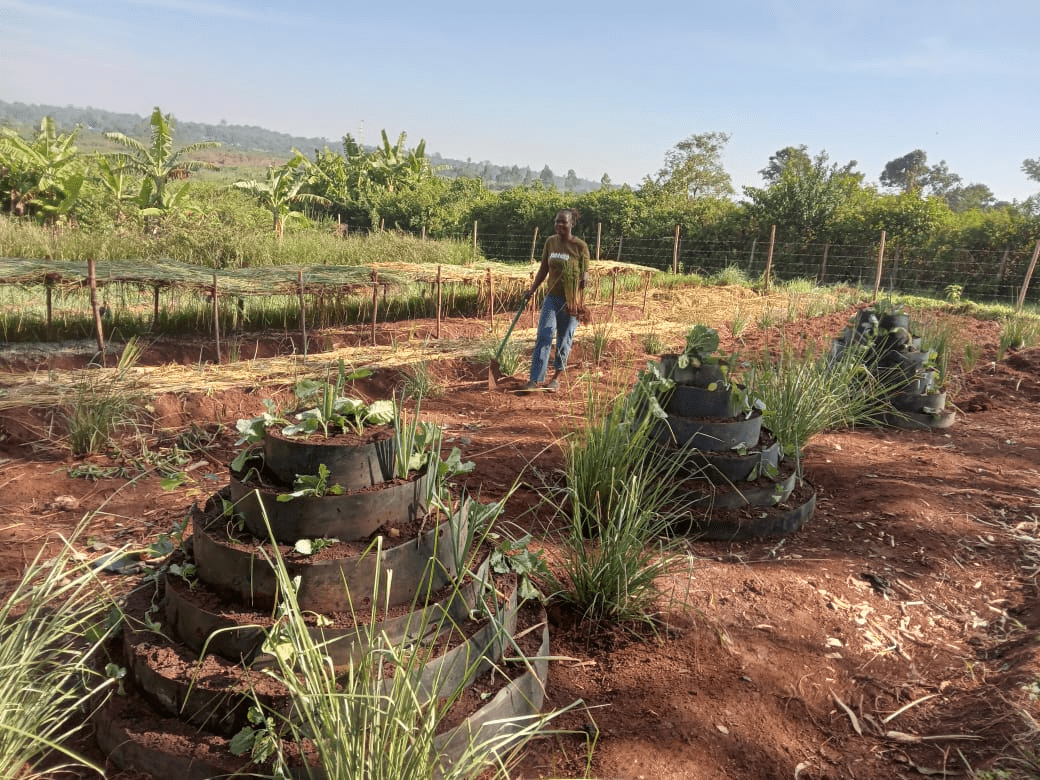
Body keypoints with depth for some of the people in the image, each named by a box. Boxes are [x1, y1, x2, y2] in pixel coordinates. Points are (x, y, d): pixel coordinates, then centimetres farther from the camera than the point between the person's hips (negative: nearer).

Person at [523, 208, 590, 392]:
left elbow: (585, 273, -4)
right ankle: (536, 379, -6)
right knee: (544, 335, -6)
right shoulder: (550, 242, 5)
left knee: (564, 338, 6)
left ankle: (557, 376, 23)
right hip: (552, 297, 3)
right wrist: (532, 290, 11)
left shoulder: (580, 246, -7)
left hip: (571, 299, -3)